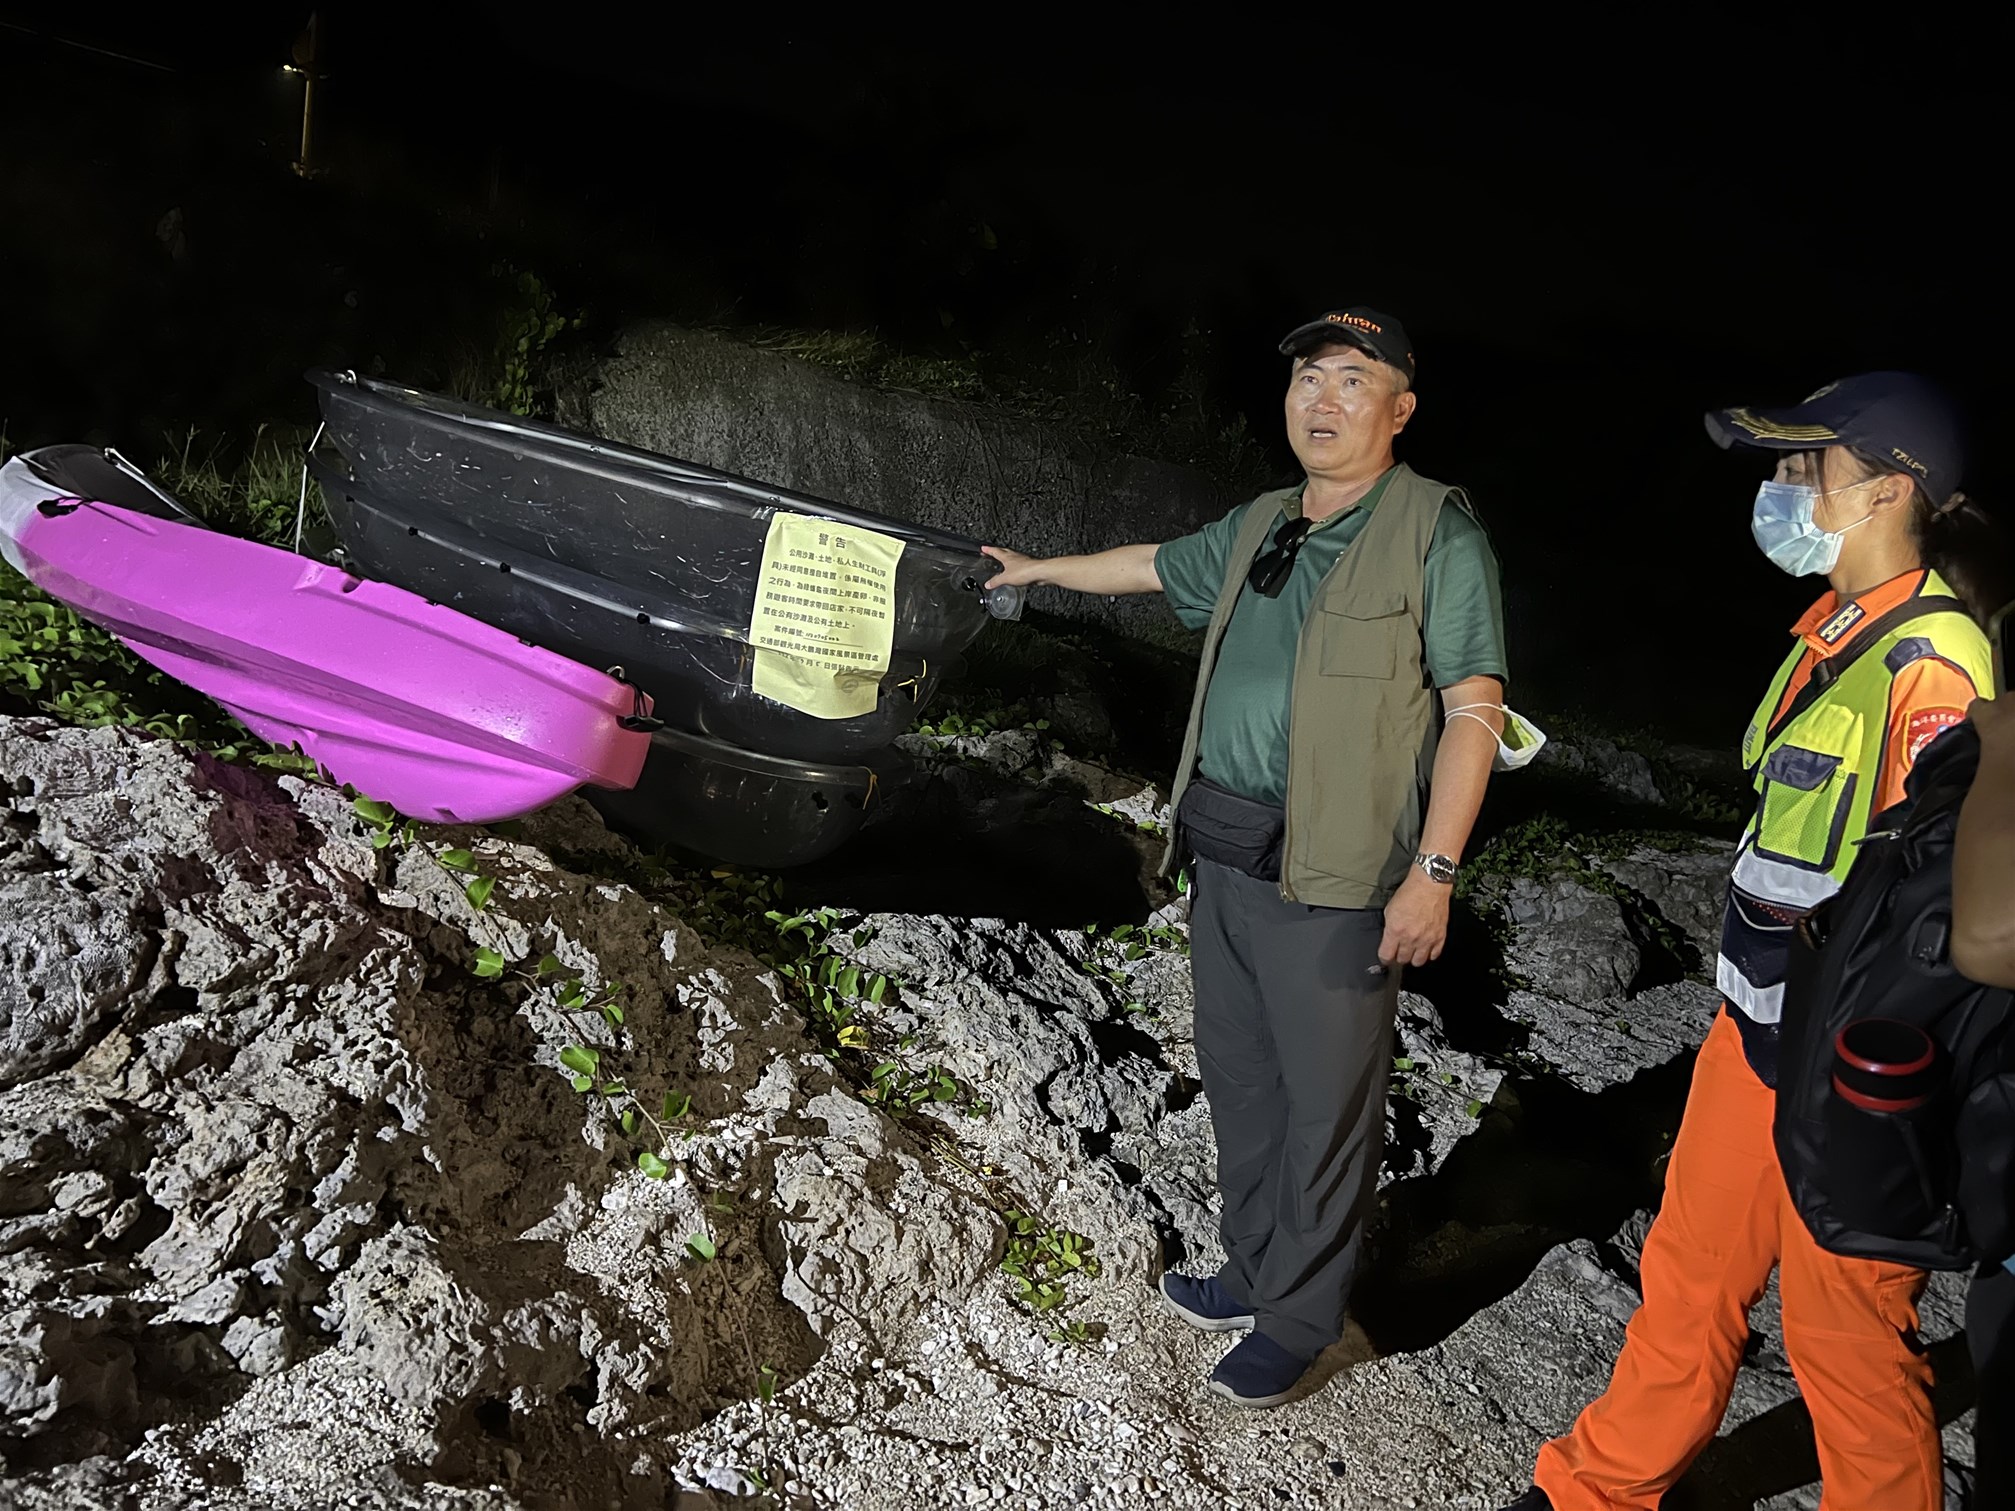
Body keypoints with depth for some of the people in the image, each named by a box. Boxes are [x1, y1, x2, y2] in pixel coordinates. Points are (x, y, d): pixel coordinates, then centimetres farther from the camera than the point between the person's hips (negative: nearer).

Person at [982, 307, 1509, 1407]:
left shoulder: (1436, 531, -9)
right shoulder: (1260, 525, 12)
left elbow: (1474, 711, -12)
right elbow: (1157, 565, 32)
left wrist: (1433, 873, -17)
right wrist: (1042, 569, 43)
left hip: (1335, 876, -7)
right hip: (1225, 852, 7)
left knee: (1326, 1102, 3)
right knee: (1238, 1077, 18)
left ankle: (1297, 1319, 19)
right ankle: (1255, 1272, 35)